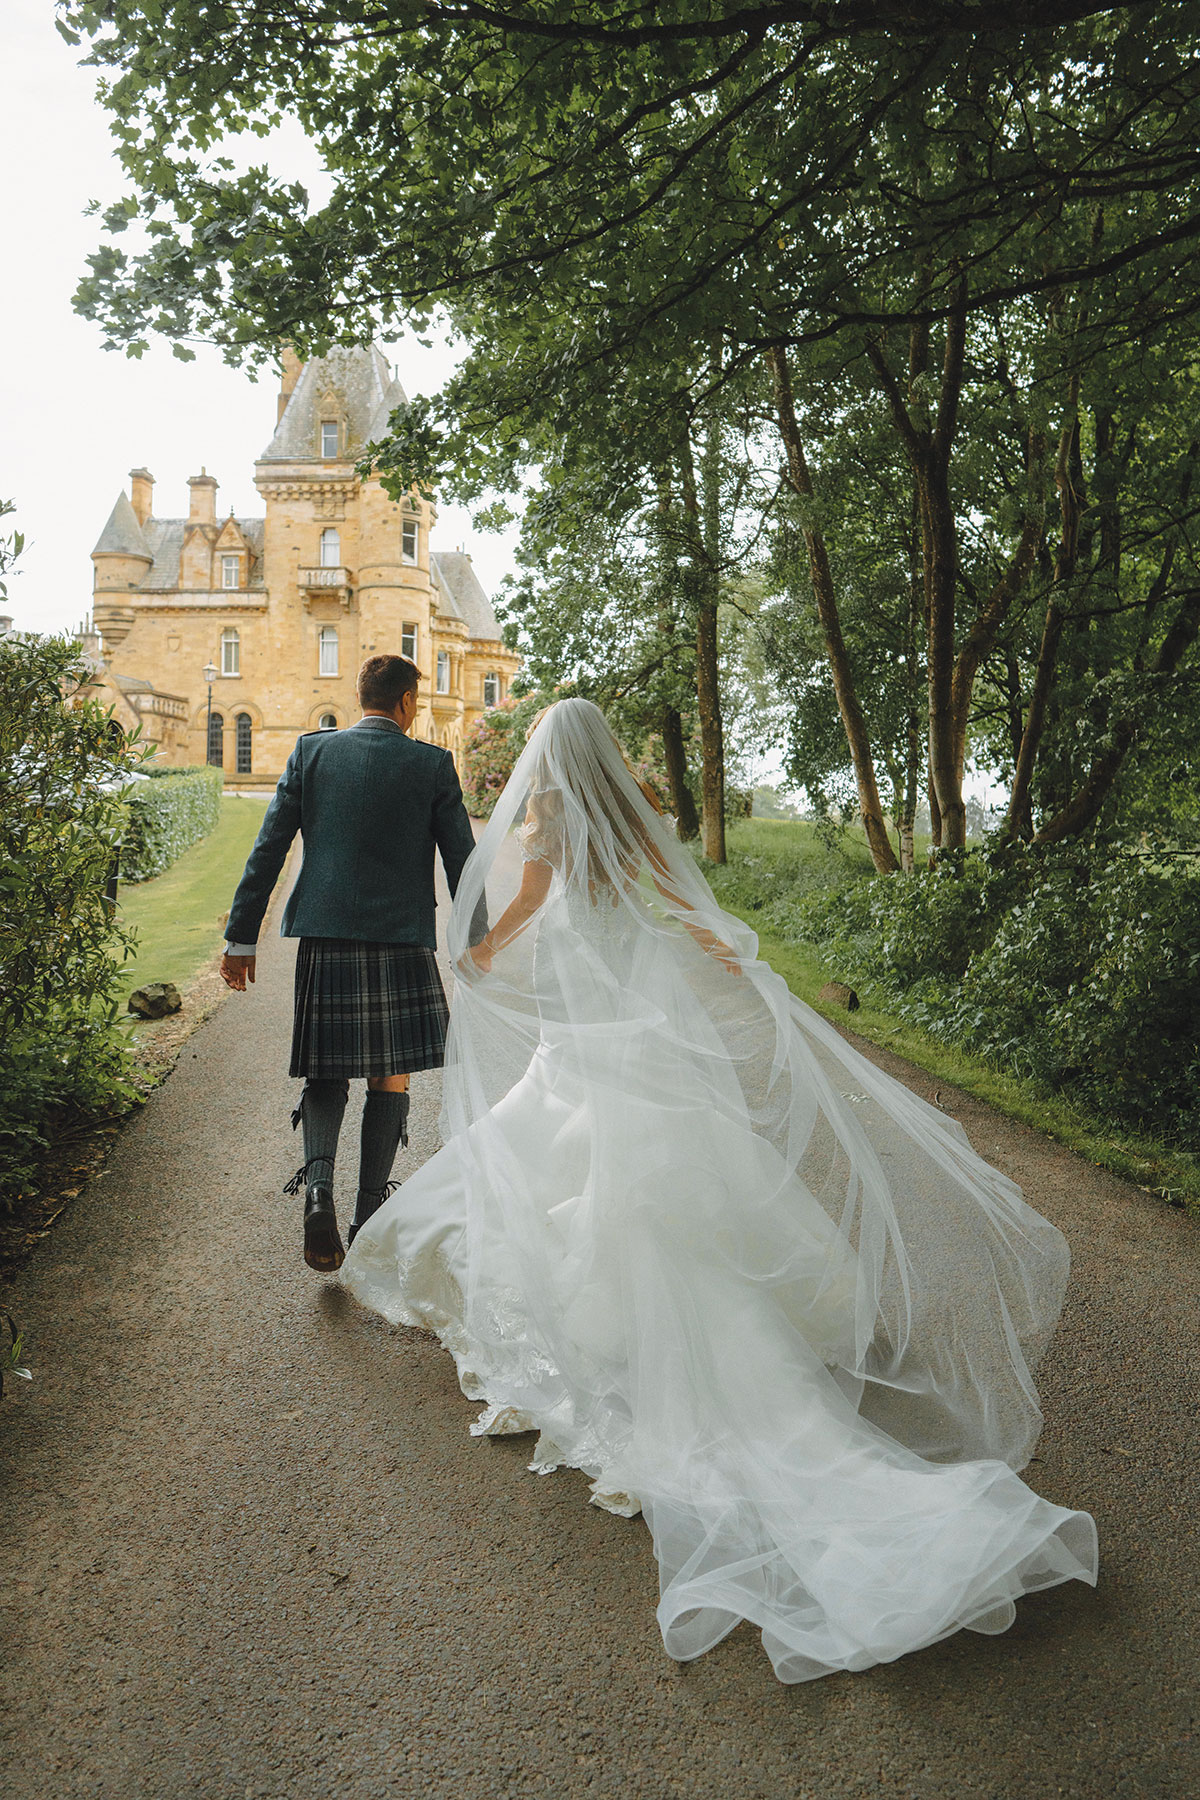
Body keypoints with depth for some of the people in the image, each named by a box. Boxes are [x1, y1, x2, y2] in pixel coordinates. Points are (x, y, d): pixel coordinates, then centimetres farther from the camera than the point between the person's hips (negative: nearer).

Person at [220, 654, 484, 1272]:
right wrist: (477, 945, 11)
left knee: (326, 1072, 15)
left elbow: (267, 849, 2)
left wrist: (241, 937, 6)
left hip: (324, 935, 2)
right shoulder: (432, 764, -1)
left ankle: (318, 1182, -7)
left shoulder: (311, 751, 4)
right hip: (402, 941, -1)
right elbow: (462, 862, 0)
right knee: (390, 1077, 12)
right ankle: (370, 1215, 16)